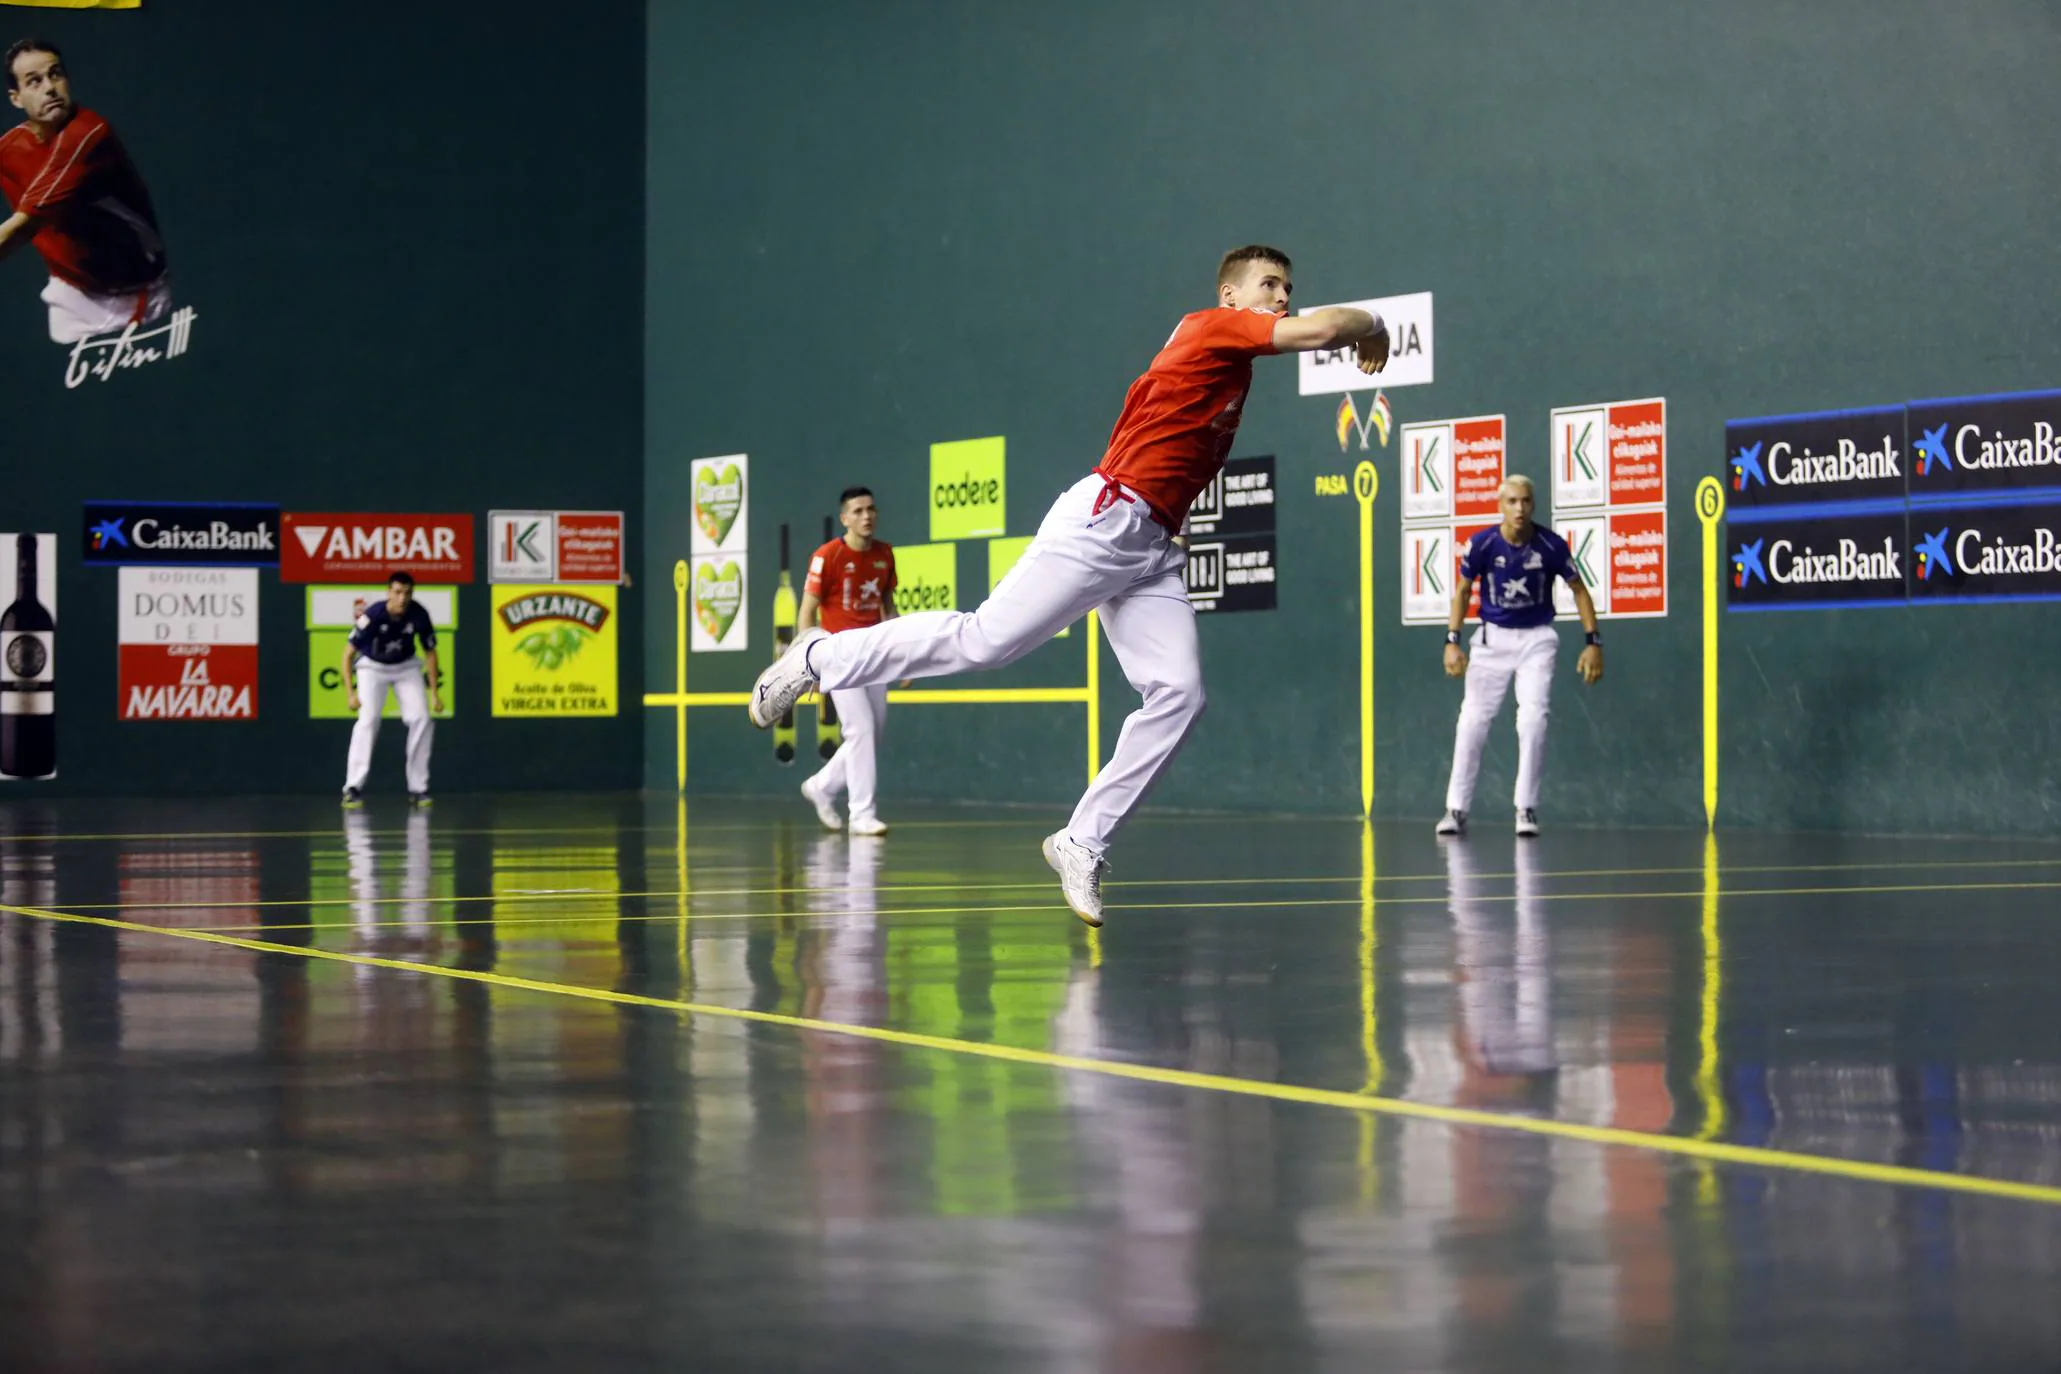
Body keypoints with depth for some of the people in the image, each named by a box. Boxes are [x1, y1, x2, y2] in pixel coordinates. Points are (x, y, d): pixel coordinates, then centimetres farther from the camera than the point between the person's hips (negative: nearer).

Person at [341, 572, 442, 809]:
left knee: (421, 719, -10)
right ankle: (353, 788, -20)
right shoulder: (372, 615, -31)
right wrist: (351, 692, -28)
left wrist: (435, 693, -8)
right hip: (372, 666, -3)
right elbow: (348, 653, -22)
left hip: (406, 667, 3)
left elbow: (430, 653, -7)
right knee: (368, 719, -20)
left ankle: (418, 788, 1)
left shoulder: (418, 615, -22)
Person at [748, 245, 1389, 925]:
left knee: (1178, 694, -8)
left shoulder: (1238, 373, 20)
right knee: (984, 639, -12)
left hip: (1154, 550, 9)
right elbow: (1321, 327, -17)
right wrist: (1372, 327, 0)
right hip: (1105, 519, -9)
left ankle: (1083, 844, -3)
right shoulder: (1212, 329, -6)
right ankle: (821, 656, 7)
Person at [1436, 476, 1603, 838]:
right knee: (1473, 719, -4)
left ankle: (1527, 808, -1)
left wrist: (1593, 642, -5)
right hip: (1492, 637, 1)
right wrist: (1452, 641, -4)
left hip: (1536, 638, -1)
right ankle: (1457, 809, 5)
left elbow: (1579, 590, -1)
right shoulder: (1482, 544, -13)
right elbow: (1463, 591, 2)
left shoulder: (1551, 545, -14)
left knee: (1533, 719, -13)